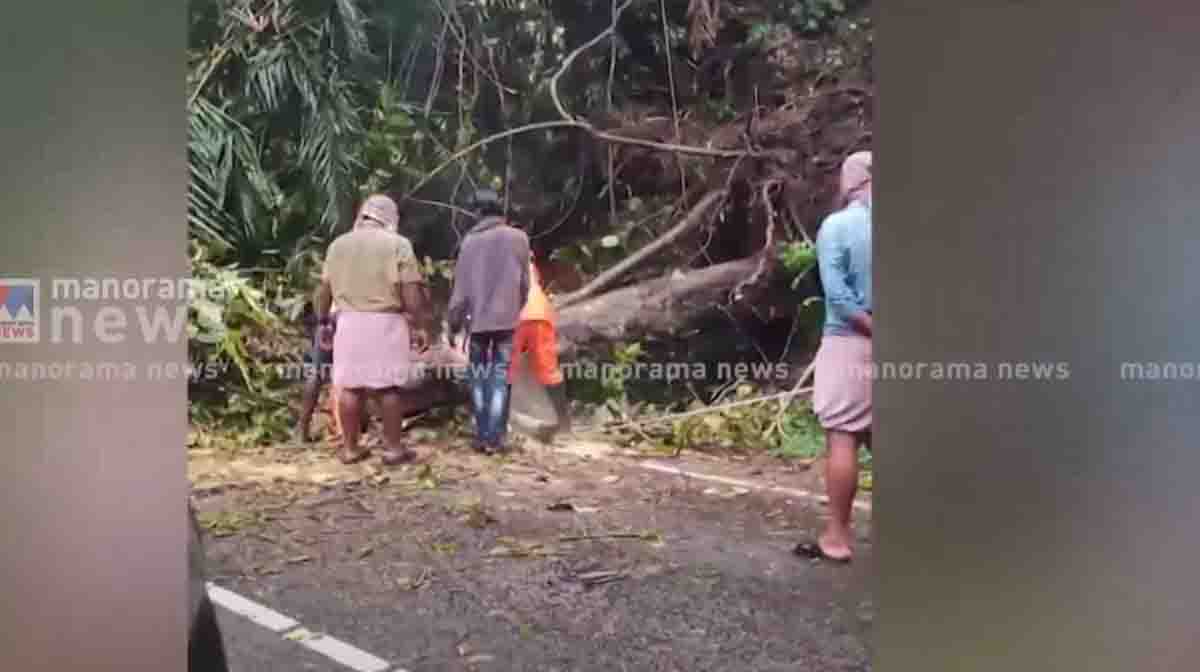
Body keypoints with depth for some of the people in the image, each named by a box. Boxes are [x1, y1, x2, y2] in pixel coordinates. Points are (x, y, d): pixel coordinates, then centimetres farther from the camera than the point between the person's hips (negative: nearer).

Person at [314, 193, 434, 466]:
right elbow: (412, 291, -10)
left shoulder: (338, 244, 9)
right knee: (390, 386, 3)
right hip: (386, 323, -4)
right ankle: (394, 448, 8)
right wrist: (420, 325, -4)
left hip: (349, 322, 4)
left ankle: (350, 448, 14)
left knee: (350, 386, 8)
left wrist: (323, 322, 20)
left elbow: (324, 289, 12)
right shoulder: (398, 244, -5)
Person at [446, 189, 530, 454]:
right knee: (500, 377, 3)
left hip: (477, 319, 1)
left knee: (479, 377, 11)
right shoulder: (518, 238, -1)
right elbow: (524, 283, 4)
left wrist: (454, 321, 5)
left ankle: (481, 436, 11)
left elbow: (461, 287, -2)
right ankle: (494, 438, 0)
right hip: (506, 318, 0)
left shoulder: (469, 241, -1)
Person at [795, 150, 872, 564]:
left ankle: (837, 537, 4)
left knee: (841, 439, -1)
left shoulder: (836, 226, -6)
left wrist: (872, 327, -11)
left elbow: (838, 294, -16)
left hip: (850, 343, -5)